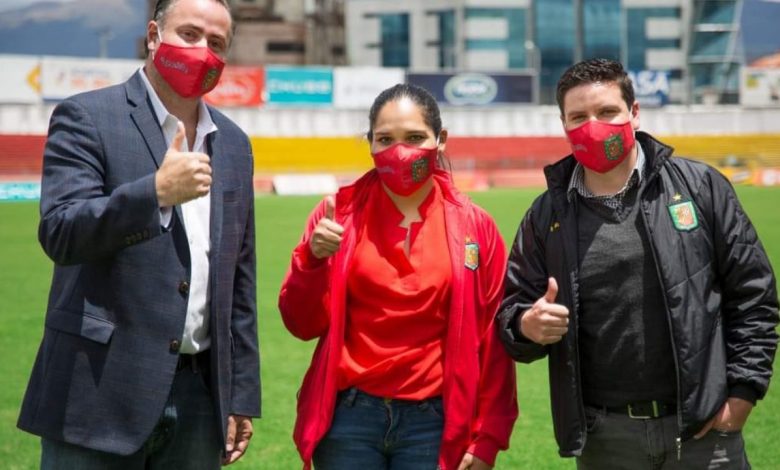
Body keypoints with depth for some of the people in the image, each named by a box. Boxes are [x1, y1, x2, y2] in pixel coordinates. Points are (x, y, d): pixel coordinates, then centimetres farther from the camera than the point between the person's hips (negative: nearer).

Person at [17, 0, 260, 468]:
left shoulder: (233, 144, 14)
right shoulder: (86, 118, -3)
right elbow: (59, 234, -15)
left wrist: (242, 395, 13)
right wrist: (156, 191, -26)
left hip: (199, 395, 5)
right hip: (104, 390, -5)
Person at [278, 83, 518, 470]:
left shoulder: (473, 226, 1)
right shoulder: (340, 213, 1)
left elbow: (492, 342, 3)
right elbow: (303, 324, 2)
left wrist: (488, 435, -2)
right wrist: (313, 260, -16)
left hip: (432, 423, 0)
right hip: (349, 417, 0)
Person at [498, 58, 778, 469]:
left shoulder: (699, 187, -1)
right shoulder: (546, 216, 5)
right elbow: (512, 308, 9)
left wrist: (743, 389, -3)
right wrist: (527, 326, -14)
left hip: (704, 428, -2)